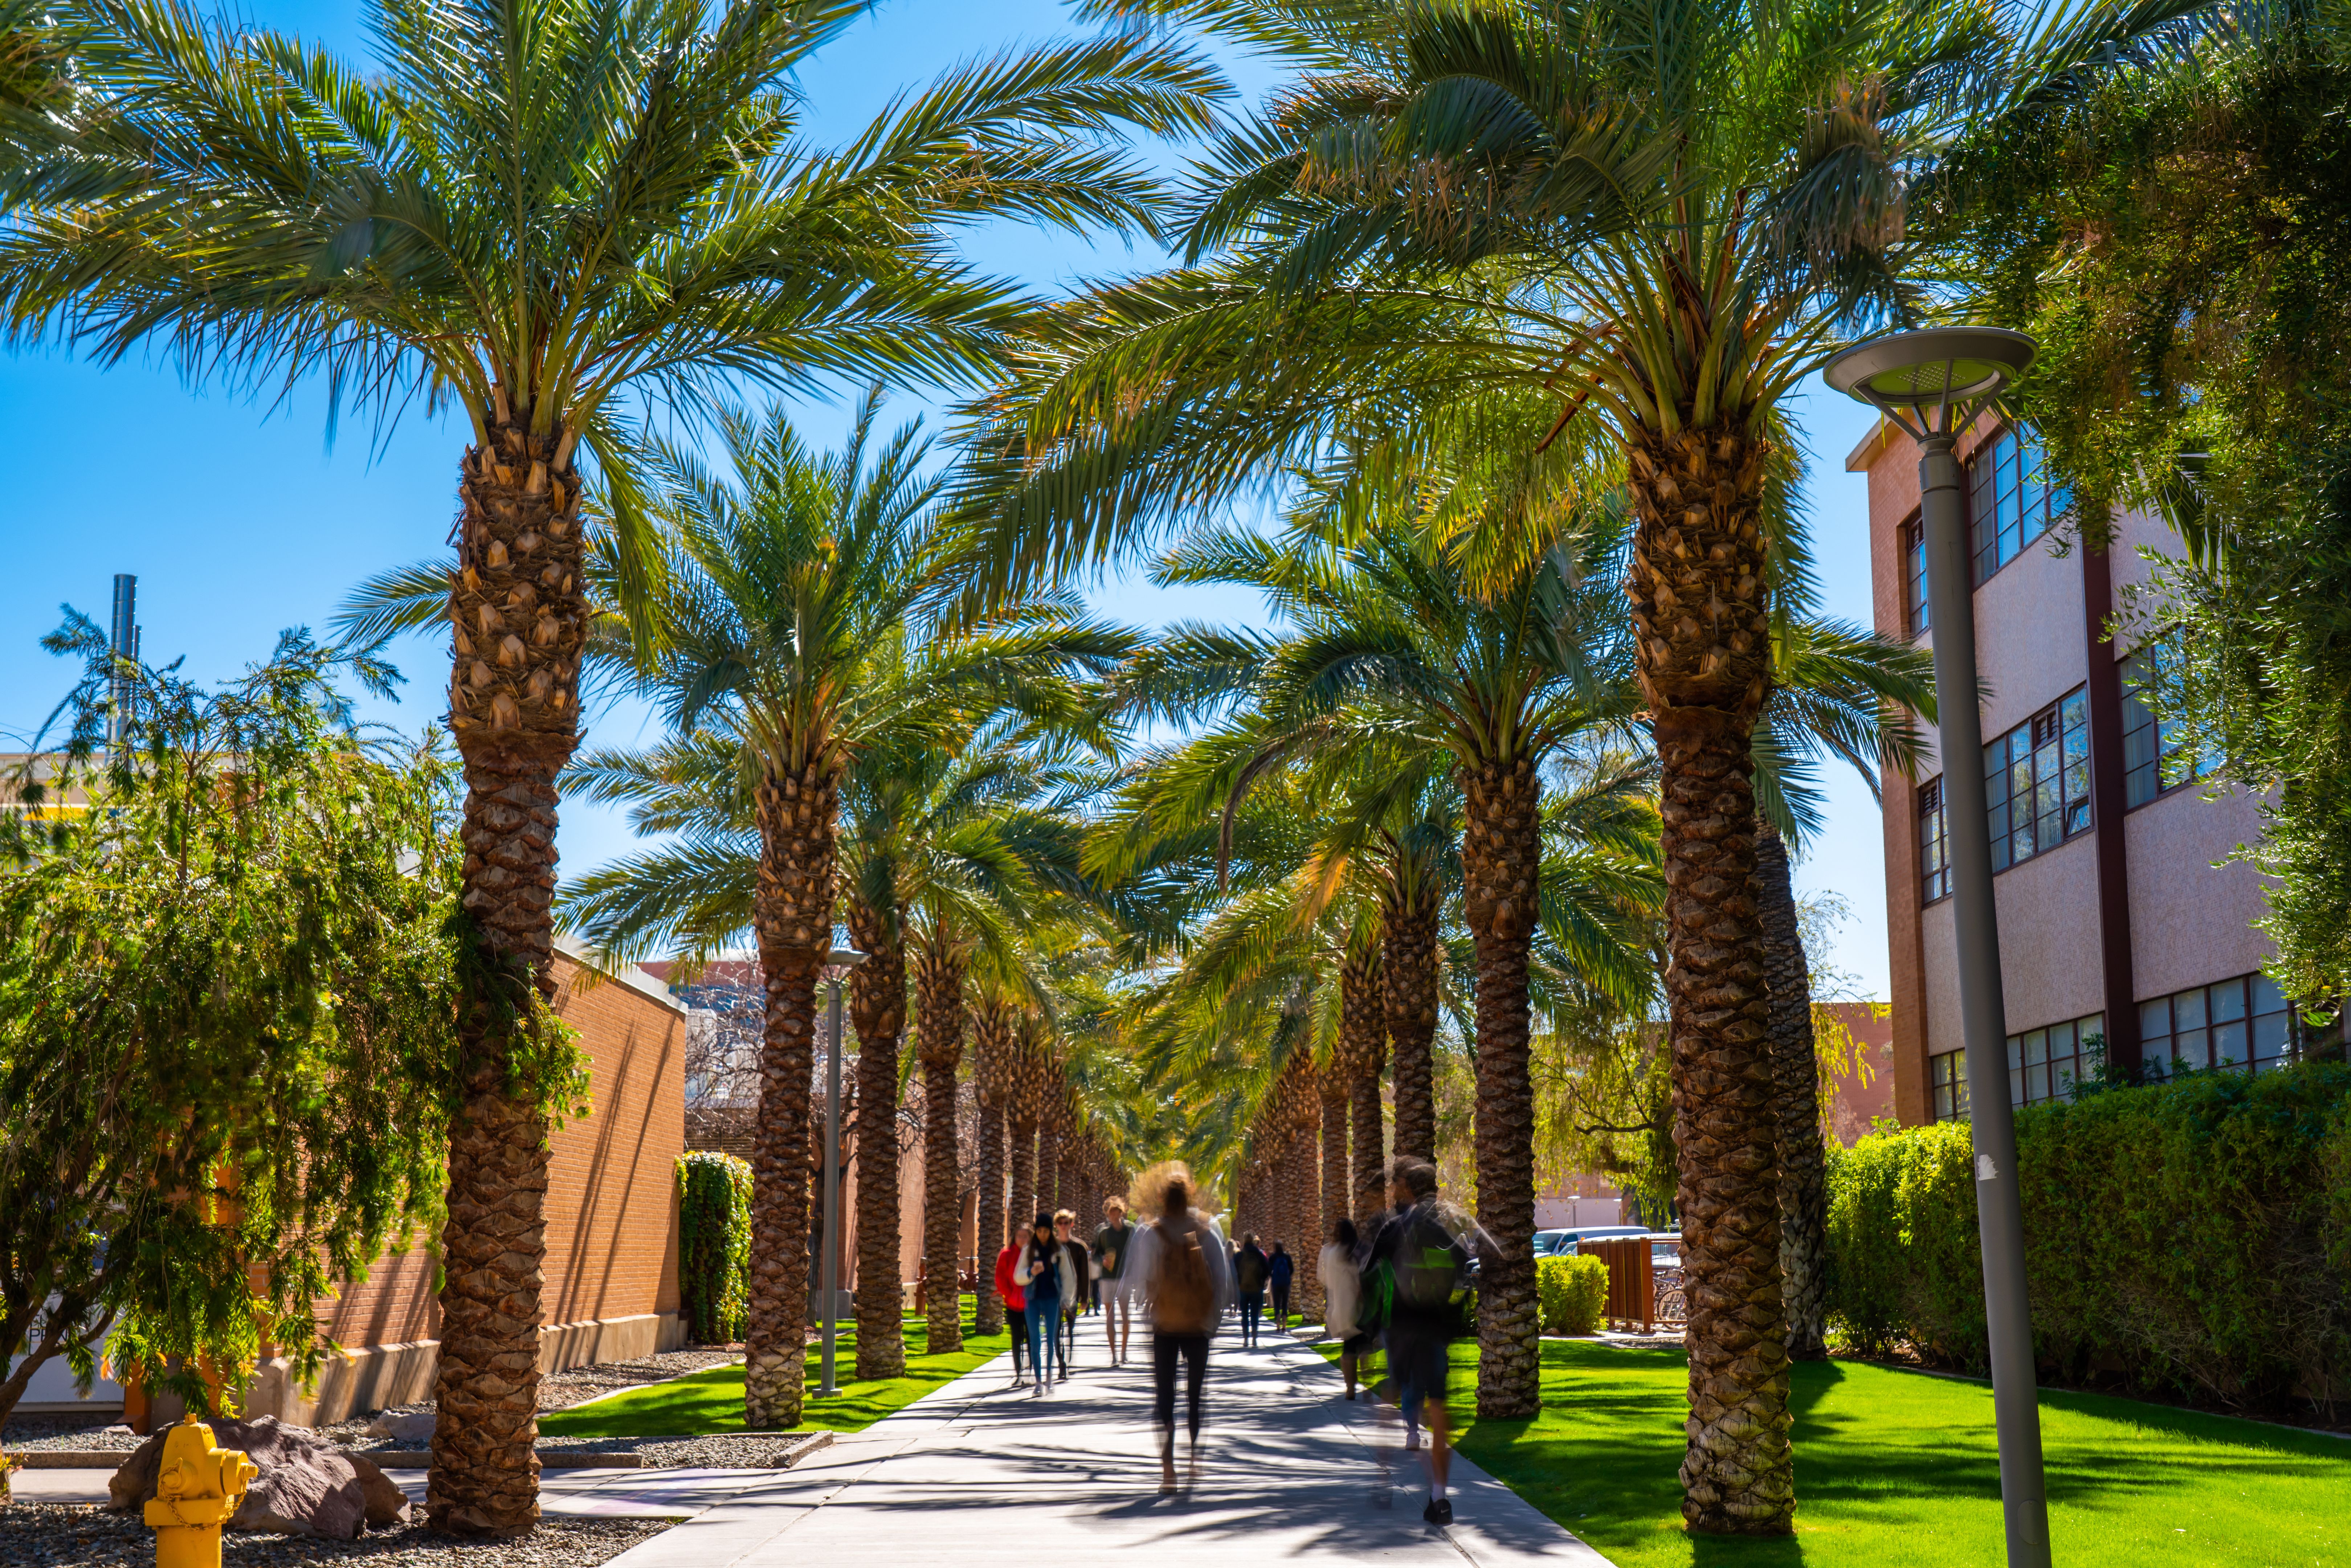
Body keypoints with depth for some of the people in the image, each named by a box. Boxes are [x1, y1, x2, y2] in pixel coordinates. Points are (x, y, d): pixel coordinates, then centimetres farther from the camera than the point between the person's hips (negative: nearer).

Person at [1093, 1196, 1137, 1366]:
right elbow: (1095, 1255, 8)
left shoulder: (1130, 1230, 2)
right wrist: (1102, 1260, -12)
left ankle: (1123, 1352, 12)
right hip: (1107, 1277, 0)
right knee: (1110, 1317, -1)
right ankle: (1114, 1354, 3)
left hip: (1125, 1277, 0)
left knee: (1125, 1316, 0)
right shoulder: (1102, 1231, 2)